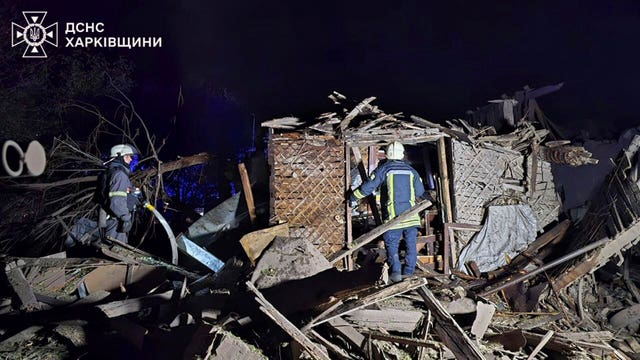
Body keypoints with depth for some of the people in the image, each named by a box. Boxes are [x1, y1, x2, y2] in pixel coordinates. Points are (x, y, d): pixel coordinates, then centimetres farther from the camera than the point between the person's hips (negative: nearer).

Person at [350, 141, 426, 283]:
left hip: (393, 217, -3)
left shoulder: (383, 169, -3)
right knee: (411, 245, 13)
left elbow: (368, 186, -5)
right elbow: (420, 192, 13)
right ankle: (408, 273, 17)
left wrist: (353, 197, 8)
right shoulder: (411, 170, 9)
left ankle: (395, 272, -6)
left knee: (392, 245, 5)